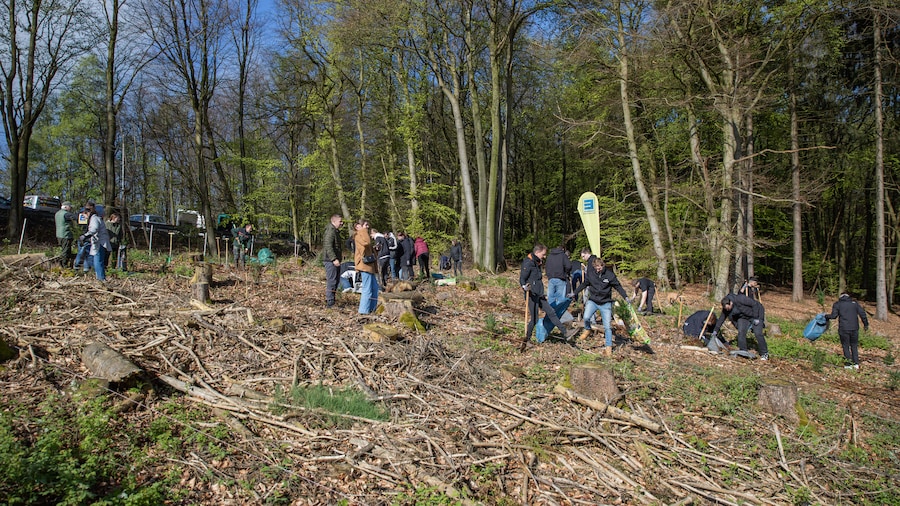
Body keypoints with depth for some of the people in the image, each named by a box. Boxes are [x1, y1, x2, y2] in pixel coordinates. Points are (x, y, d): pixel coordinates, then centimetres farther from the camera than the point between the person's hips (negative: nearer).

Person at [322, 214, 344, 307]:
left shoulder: (336, 231, 19)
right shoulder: (330, 232, -15)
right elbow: (328, 247, -25)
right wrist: (334, 259, -29)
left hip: (334, 261, 11)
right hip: (330, 261, -11)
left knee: (335, 281, 16)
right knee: (331, 281, -9)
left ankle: (329, 300, 24)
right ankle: (330, 302, -6)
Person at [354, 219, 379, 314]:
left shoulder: (364, 235, 23)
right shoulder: (358, 235, -8)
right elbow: (366, 242, -29)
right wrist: (365, 231, -17)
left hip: (369, 265, 11)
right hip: (364, 265, -11)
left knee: (374, 287, 14)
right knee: (367, 289, -9)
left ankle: (372, 308, 22)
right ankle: (364, 310, -5)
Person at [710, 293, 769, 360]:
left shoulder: (740, 299, -35)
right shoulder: (726, 308, -14)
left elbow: (755, 304, -27)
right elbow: (721, 318, -3)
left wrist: (756, 318, -23)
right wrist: (715, 330, -3)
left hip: (756, 313, -6)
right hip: (743, 317, 6)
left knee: (758, 333, -13)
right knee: (741, 332, -11)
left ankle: (764, 354, 0)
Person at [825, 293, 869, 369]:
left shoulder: (837, 304, 2)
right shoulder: (854, 303, 9)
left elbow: (834, 315, -7)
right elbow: (862, 313, 5)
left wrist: (826, 316, 11)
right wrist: (866, 324, 13)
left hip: (844, 329, -3)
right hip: (854, 328, 3)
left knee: (846, 346, 5)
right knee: (854, 346, 15)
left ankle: (849, 364, 4)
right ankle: (856, 364, 14)